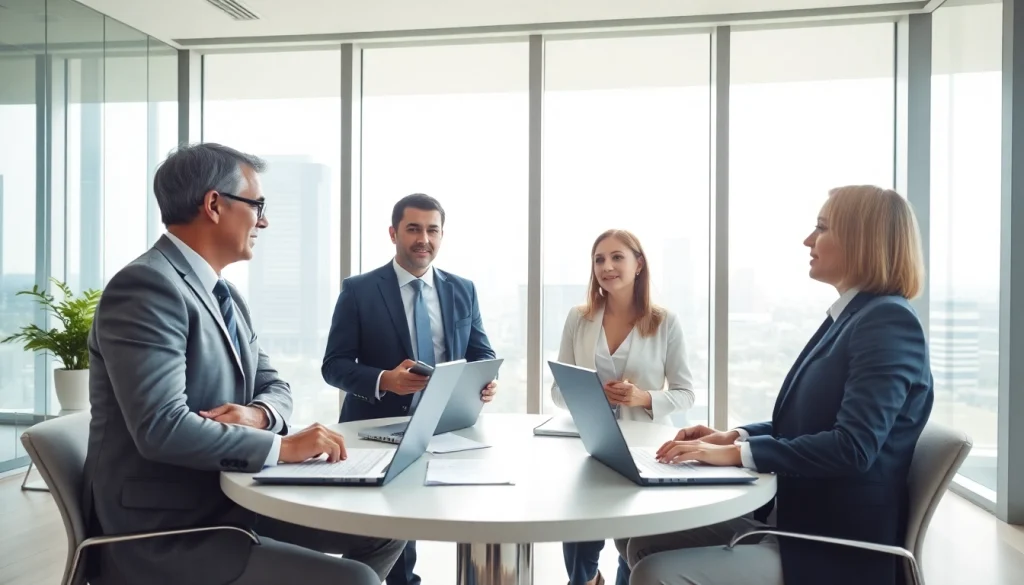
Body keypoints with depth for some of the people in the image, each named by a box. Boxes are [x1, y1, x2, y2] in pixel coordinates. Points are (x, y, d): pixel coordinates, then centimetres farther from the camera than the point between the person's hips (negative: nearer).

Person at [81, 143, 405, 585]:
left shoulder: (226, 296, 11)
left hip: (230, 499, 9)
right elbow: (162, 428, -29)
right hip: (162, 536, -9)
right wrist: (282, 446, -22)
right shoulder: (145, 285, -19)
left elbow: (273, 386, 13)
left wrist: (256, 414, -10)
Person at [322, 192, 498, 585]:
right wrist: (384, 380, -25)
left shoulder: (463, 290, 8)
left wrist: (485, 381, -13)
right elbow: (334, 366, -6)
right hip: (380, 427, -2)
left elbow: (481, 354, 11)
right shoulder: (358, 290, -3)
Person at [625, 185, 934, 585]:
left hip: (835, 548, -9)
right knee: (646, 545, 1)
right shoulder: (848, 317, 15)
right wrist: (733, 437, 2)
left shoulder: (890, 322, -16)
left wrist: (737, 454, -23)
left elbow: (852, 447, -26)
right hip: (794, 523, 9)